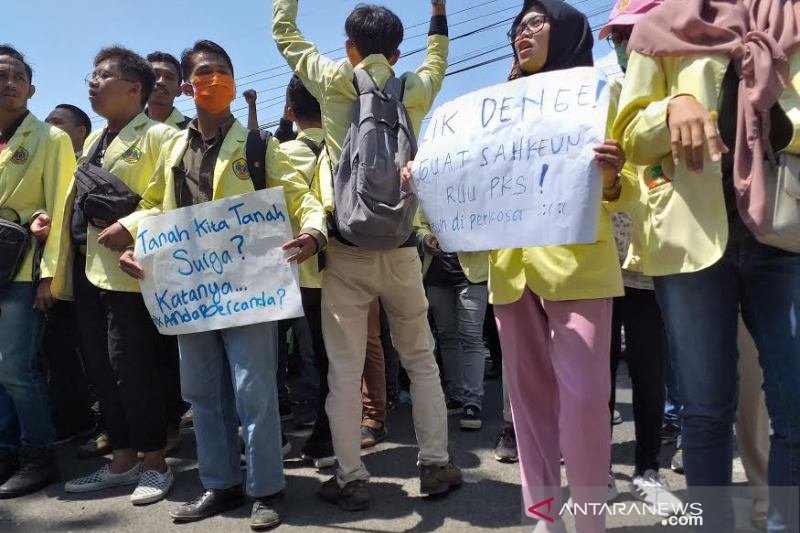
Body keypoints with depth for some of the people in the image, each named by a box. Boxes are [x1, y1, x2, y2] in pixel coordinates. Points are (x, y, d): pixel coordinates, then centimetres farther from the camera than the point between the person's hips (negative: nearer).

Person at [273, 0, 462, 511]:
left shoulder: (332, 80, 2)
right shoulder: (415, 91, 8)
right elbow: (437, 58, 31)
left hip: (347, 249, -2)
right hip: (400, 247, 2)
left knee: (345, 370, 4)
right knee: (421, 360, 14)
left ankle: (351, 478, 12)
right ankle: (436, 464, 20)